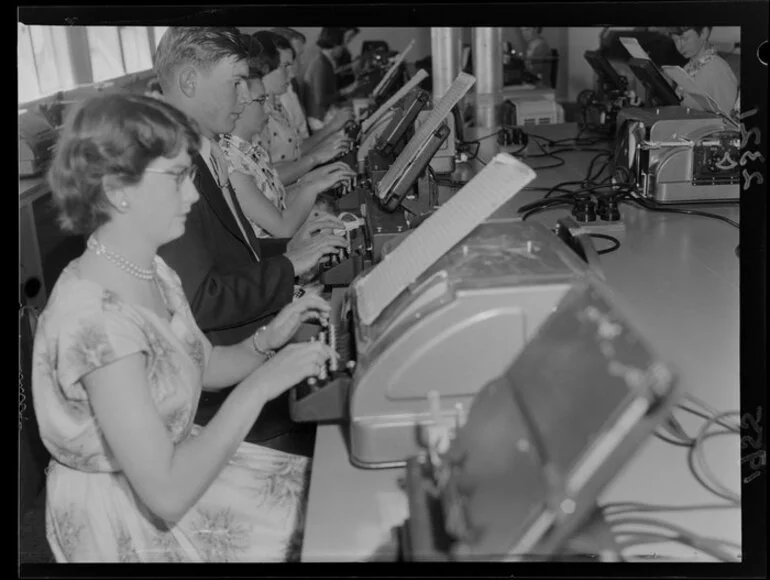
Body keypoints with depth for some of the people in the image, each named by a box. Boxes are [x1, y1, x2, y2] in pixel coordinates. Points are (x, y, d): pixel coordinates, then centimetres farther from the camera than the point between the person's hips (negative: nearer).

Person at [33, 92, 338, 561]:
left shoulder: (151, 271, -3)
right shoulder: (96, 319, -30)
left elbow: (200, 367, 11)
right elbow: (167, 494, -30)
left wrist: (267, 342, -7)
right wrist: (259, 386, -27)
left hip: (174, 457, 8)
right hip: (128, 523, -7)